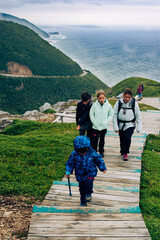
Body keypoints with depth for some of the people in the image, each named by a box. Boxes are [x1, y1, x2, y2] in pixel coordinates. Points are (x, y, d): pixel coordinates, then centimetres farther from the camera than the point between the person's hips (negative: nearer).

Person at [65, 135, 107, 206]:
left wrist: (103, 168, 6)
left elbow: (99, 160, 2)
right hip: (80, 174, 1)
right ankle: (83, 201, 26)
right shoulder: (74, 154, -15)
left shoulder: (92, 153, -13)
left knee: (89, 181, -28)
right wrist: (68, 172, -14)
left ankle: (88, 194, -4)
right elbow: (70, 164, -3)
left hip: (91, 172, -1)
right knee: (82, 188, 6)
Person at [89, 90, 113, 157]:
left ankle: (101, 151, 32)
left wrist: (106, 121, -8)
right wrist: (94, 122, -10)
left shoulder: (108, 105, -6)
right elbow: (91, 114, -2)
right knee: (94, 140, 1)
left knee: (102, 140, 15)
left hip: (104, 126, 1)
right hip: (95, 126, -1)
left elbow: (111, 115, 4)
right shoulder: (94, 105, -9)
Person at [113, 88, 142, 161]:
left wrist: (139, 127, -1)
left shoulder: (134, 103, -9)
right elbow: (115, 115, -3)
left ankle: (125, 153, -3)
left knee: (127, 137, -21)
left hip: (130, 125, -1)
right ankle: (123, 152, 33)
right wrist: (115, 127, -6)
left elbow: (138, 116, 0)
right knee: (122, 140, 9)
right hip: (121, 125, 1)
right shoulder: (119, 103, -9)